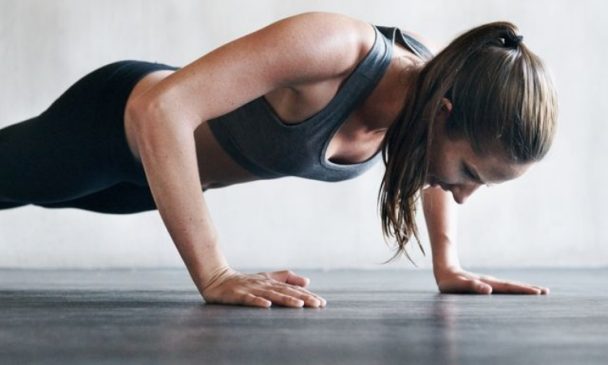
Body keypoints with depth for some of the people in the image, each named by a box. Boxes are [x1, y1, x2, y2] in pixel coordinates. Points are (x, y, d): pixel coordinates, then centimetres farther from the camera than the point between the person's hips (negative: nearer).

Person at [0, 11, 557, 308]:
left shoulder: (438, 83, -21)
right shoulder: (330, 47, -44)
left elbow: (431, 165, 4)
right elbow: (159, 108, -48)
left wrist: (447, 266, -7)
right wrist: (215, 276, -50)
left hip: (171, 172, 7)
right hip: (119, 118, -7)